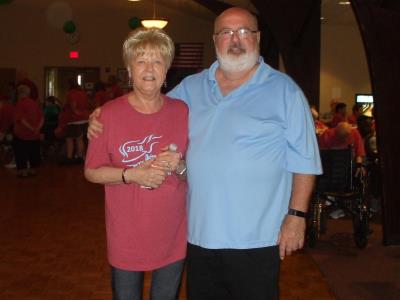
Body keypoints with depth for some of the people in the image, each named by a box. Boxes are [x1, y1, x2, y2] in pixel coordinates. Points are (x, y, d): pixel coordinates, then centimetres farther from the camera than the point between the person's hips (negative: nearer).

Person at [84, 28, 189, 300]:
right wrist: (132, 174, -19)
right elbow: (92, 172, -4)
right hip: (126, 237, -2)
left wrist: (179, 166, -15)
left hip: (172, 236, 2)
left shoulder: (182, 112, -2)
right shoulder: (110, 113, -9)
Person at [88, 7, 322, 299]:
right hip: (199, 234, 5)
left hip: (256, 239, -4)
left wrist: (296, 215, -9)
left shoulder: (284, 90, -4)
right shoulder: (191, 87, 8)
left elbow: (303, 160, -4)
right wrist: (105, 118, 3)